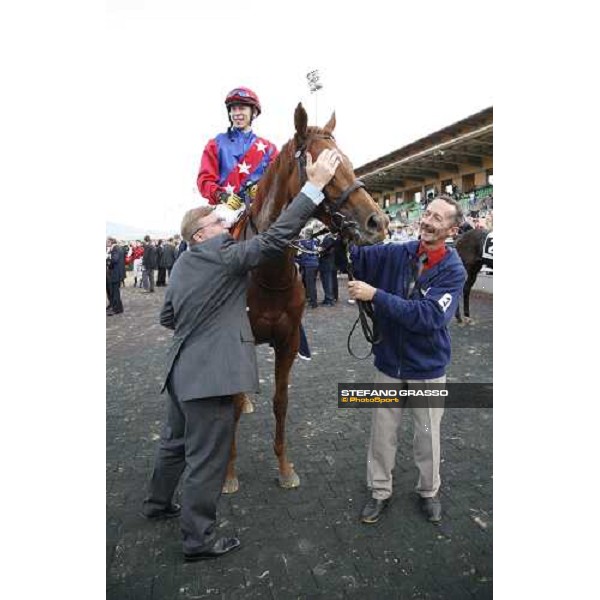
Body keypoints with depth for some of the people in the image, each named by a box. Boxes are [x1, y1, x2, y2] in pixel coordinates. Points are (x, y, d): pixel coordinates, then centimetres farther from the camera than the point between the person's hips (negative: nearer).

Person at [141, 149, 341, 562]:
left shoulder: (182, 264, 11)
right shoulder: (223, 255, -15)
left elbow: (167, 317, 18)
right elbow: (275, 238, -24)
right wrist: (315, 185, -24)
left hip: (182, 371, 10)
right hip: (210, 373, -9)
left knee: (176, 442, 27)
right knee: (207, 460, 5)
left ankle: (158, 503, 48)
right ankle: (199, 538, 21)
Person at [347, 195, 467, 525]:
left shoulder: (453, 271, -16)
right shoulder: (396, 254, -7)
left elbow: (429, 316, -29)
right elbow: (354, 257, -15)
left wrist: (376, 295, -33)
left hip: (427, 368, -2)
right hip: (389, 362, 2)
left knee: (427, 435, 17)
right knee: (382, 433, 15)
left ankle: (429, 492, 43)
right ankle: (379, 491, 37)